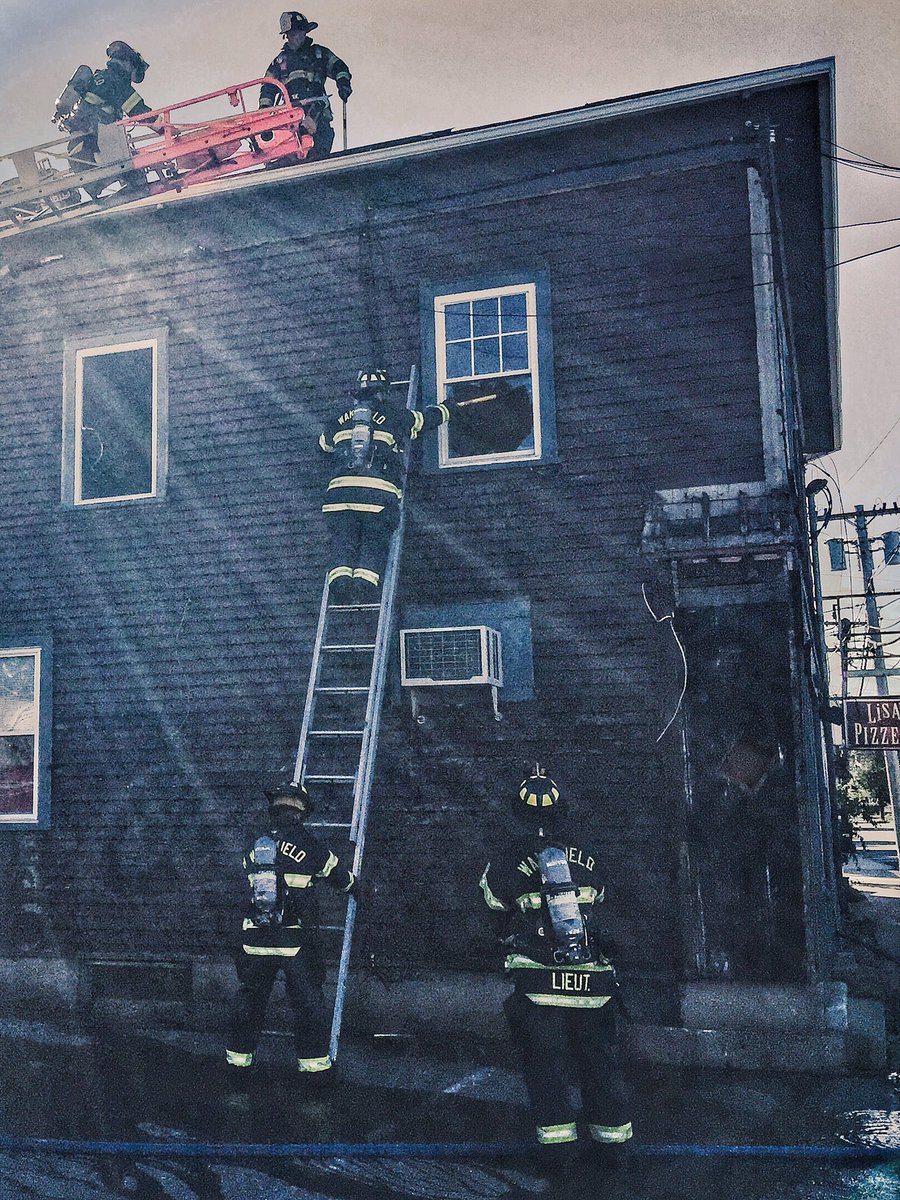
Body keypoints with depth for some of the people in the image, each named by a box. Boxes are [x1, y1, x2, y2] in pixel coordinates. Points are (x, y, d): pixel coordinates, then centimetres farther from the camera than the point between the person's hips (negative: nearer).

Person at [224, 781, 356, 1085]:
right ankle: (314, 1065, 13)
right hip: (297, 941, -4)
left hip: (254, 939, 4)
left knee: (248, 999, 18)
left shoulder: (254, 844, 6)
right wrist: (353, 886, 30)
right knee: (309, 1002, 9)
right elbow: (338, 875, 7)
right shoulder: (306, 843, -7)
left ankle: (238, 1060, 25)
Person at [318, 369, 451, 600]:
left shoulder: (342, 417, 21)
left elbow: (322, 444, 39)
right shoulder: (395, 415, 14)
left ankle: (340, 571, -19)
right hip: (380, 490, -2)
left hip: (340, 487, 2)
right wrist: (447, 408, 52)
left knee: (342, 537, 7)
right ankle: (368, 573, -21)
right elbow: (428, 418, 31)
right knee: (375, 539, 4)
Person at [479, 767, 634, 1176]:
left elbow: (492, 895, 11)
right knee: (599, 1058, 15)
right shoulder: (583, 848, 8)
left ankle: (557, 1139, 7)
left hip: (539, 979, -3)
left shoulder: (511, 854, -3)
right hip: (592, 980, 3)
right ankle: (613, 1139, 21)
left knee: (545, 1061, 9)